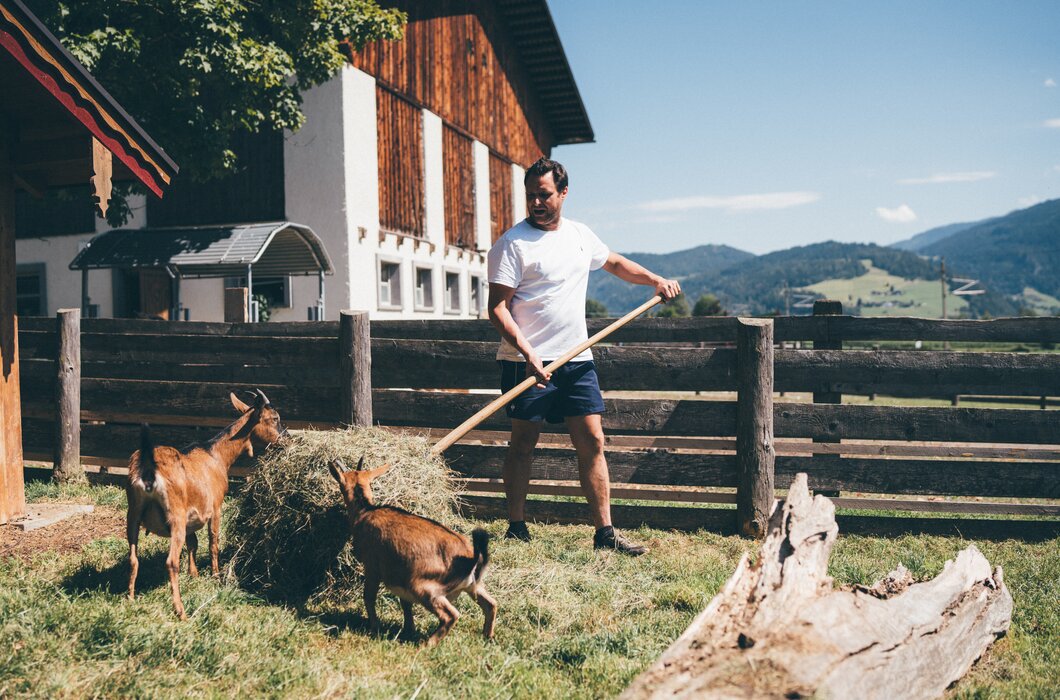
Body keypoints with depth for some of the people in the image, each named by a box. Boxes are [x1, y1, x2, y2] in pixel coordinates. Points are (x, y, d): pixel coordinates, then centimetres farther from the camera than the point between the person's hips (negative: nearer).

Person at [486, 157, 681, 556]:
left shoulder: (580, 235, 12)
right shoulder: (512, 244, -6)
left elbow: (615, 263, 31)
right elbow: (497, 307, -12)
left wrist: (655, 280, 18)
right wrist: (527, 353, -23)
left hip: (577, 360, 5)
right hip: (528, 362, -5)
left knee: (592, 442, 2)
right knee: (523, 443, 4)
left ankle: (604, 533, 8)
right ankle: (516, 529, 17)